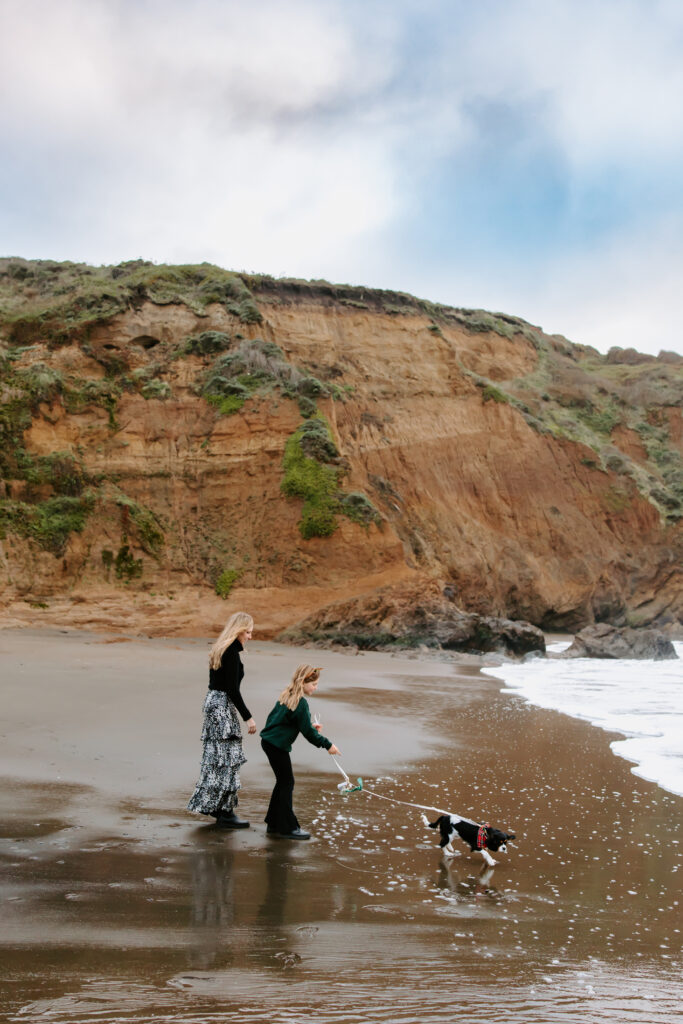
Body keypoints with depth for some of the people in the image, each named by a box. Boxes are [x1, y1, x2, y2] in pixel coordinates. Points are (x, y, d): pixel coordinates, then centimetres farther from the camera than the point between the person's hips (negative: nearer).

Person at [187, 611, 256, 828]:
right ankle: (225, 813, 0)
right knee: (227, 757, -4)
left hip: (213, 702, 10)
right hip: (223, 707, -10)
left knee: (216, 757, 15)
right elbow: (232, 689, -19)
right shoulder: (232, 653, -16)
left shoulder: (219, 649, 12)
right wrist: (247, 717, -16)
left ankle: (213, 806, 22)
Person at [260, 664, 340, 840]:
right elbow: (307, 732, -16)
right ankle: (288, 827, 5)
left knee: (283, 782, 17)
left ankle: (274, 824, 25)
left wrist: (311, 726, 19)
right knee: (287, 783, -1)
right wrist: (327, 745, -7)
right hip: (277, 745, -9)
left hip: (270, 741, 9)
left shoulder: (287, 695, 9)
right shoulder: (300, 702, -19)